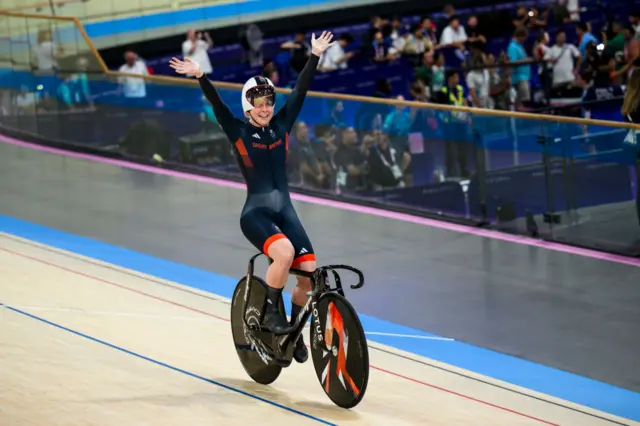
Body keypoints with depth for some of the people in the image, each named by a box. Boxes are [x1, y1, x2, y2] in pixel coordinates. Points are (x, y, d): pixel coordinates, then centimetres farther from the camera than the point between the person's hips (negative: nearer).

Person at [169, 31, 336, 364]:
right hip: (255, 213, -4)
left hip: (285, 211, 4)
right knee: (284, 252, -32)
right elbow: (216, 103, -14)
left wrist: (315, 56, -4)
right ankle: (270, 311, -9)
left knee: (309, 272, -8)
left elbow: (300, 90, 2)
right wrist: (199, 76, -28)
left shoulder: (282, 124, 7)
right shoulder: (238, 132, -1)